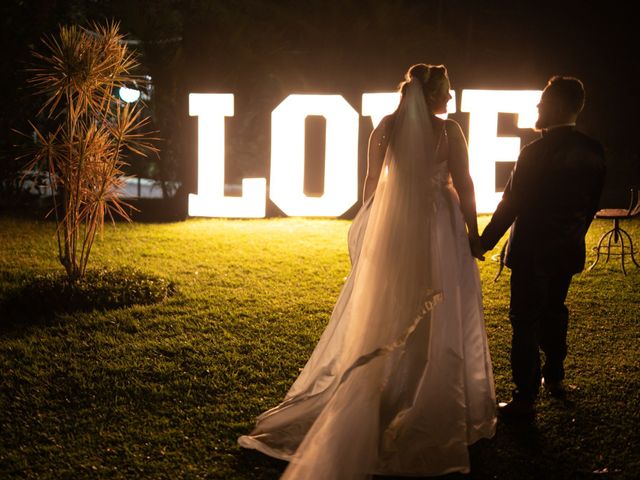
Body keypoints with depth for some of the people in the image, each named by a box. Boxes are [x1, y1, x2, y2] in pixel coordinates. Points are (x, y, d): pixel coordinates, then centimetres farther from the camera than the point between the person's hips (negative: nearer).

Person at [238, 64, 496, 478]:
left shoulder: (386, 128, 1)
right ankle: (433, 409, 17)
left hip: (393, 227, 4)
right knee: (440, 317, 8)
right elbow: (464, 185, -8)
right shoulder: (448, 131, -9)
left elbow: (372, 180, 5)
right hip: (439, 228, -3)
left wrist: (370, 224, 16)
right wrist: (473, 230, 2)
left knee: (383, 313, 15)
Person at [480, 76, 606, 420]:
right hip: (568, 251, 7)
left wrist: (484, 243, -10)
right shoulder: (594, 152, 0)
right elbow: (592, 202, 8)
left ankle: (525, 399, 5)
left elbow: (511, 205, -18)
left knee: (525, 322, 0)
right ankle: (554, 378, 38)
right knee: (554, 312, 23)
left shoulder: (535, 152, -20)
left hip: (532, 252, -7)